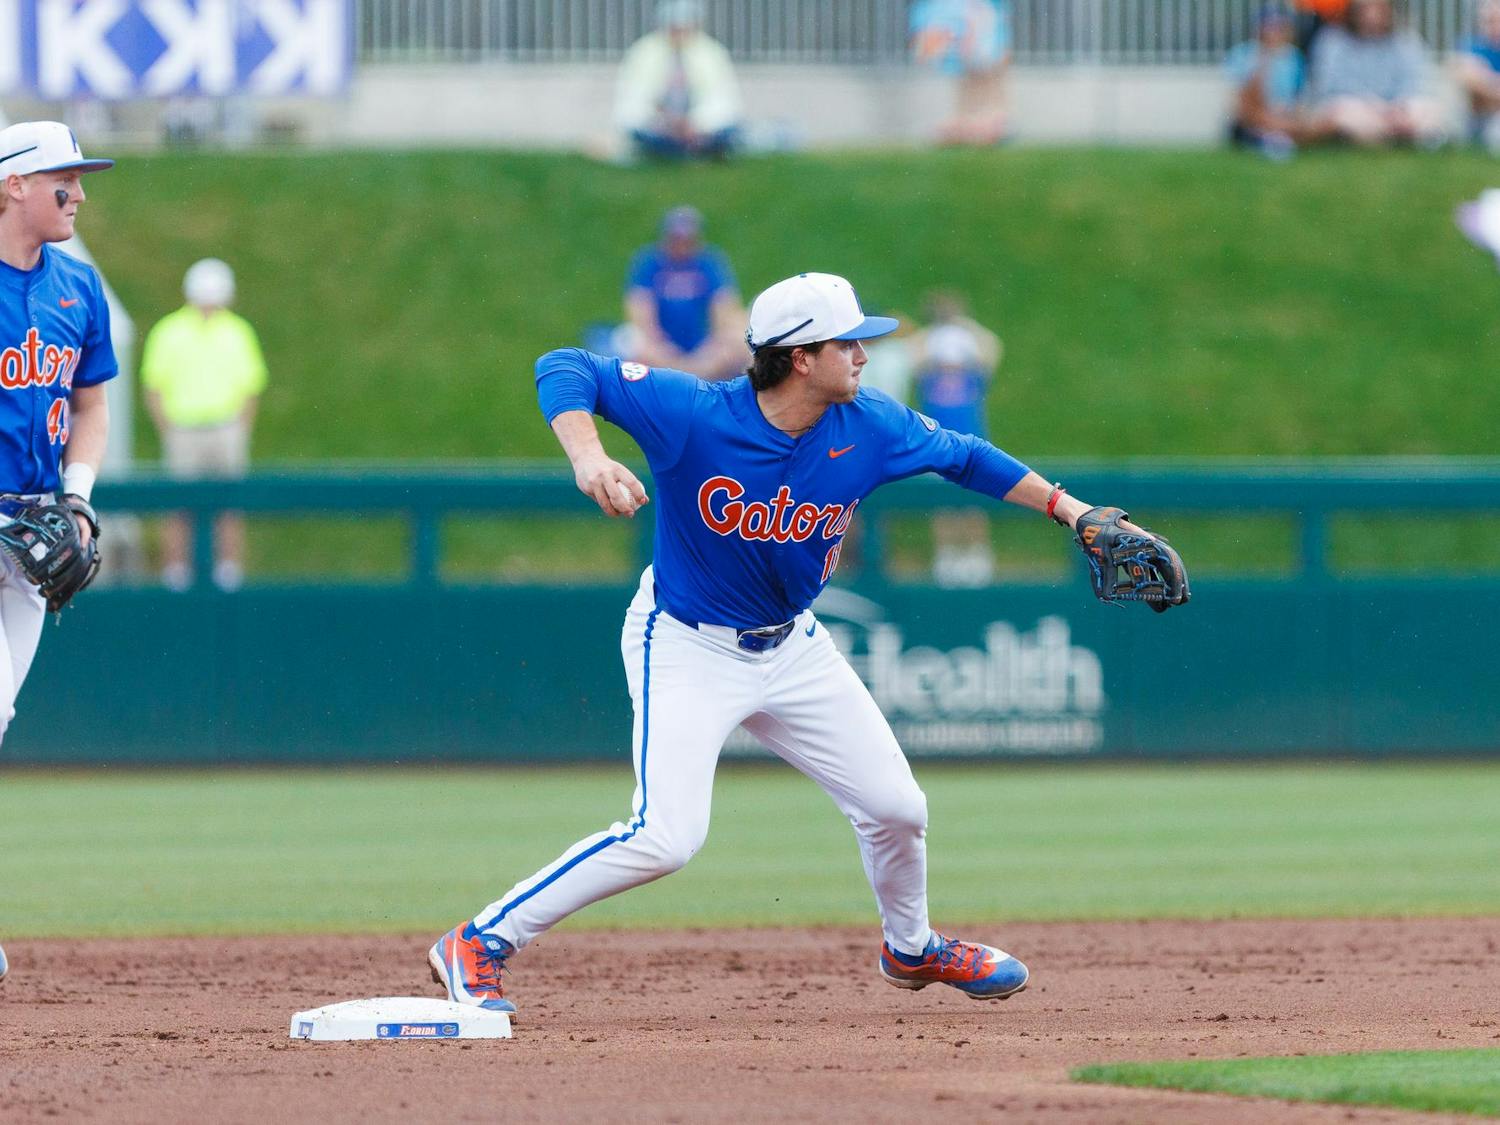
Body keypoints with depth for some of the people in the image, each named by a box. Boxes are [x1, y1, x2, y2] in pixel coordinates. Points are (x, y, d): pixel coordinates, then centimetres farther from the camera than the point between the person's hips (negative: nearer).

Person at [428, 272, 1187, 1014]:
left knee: (896, 809, 10)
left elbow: (963, 457, 6)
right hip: (687, 648, -6)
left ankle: (910, 948, 41)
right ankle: (479, 944, -11)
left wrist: (1065, 507, 0)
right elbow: (564, 369, -24)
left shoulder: (868, 428, -11)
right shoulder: (692, 416, -25)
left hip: (792, 647, 6)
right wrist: (587, 458, -42)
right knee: (666, 837, -22)